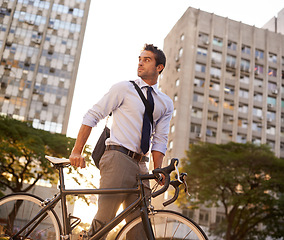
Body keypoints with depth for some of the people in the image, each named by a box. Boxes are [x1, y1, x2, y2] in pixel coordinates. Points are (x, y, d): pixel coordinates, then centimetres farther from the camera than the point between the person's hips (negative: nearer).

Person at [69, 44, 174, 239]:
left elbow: (160, 140, 10)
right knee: (104, 219, -11)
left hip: (141, 165, 4)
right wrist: (77, 151, -8)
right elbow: (92, 116, 1)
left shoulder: (166, 104, 16)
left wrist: (158, 170, -5)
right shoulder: (124, 88, 5)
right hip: (118, 157, -4)